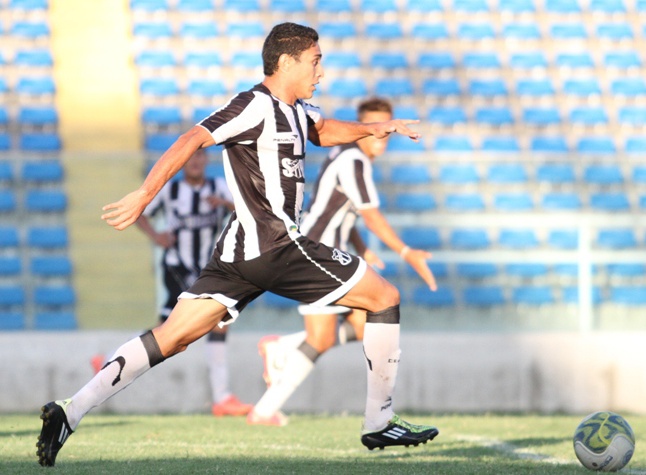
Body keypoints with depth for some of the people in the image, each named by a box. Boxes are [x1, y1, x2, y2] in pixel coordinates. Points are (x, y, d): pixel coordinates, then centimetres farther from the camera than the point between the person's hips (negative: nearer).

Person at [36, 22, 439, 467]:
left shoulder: (296, 110, 19)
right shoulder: (257, 105, -10)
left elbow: (324, 131, 40)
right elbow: (192, 140, -18)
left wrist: (374, 128, 25)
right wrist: (146, 194, -25)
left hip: (240, 249, 9)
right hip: (277, 246, -9)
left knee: (172, 337, 1)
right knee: (385, 297, 2)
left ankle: (71, 411, -11)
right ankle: (379, 422, 5)